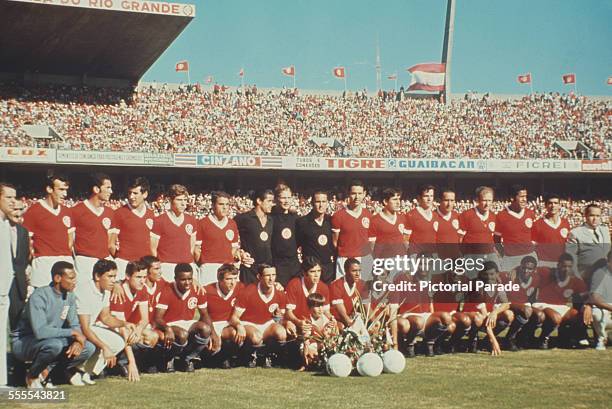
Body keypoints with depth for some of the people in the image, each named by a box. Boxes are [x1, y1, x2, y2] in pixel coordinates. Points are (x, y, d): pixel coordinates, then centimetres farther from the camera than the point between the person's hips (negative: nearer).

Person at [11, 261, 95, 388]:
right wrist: (72, 332, -31)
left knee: (89, 348, -11)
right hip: (23, 342, -7)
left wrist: (78, 341, -20)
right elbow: (40, 331, -35)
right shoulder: (39, 297, -24)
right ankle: (32, 376, -9)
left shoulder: (69, 295, -1)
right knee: (54, 344, -38)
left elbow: (75, 325, 3)